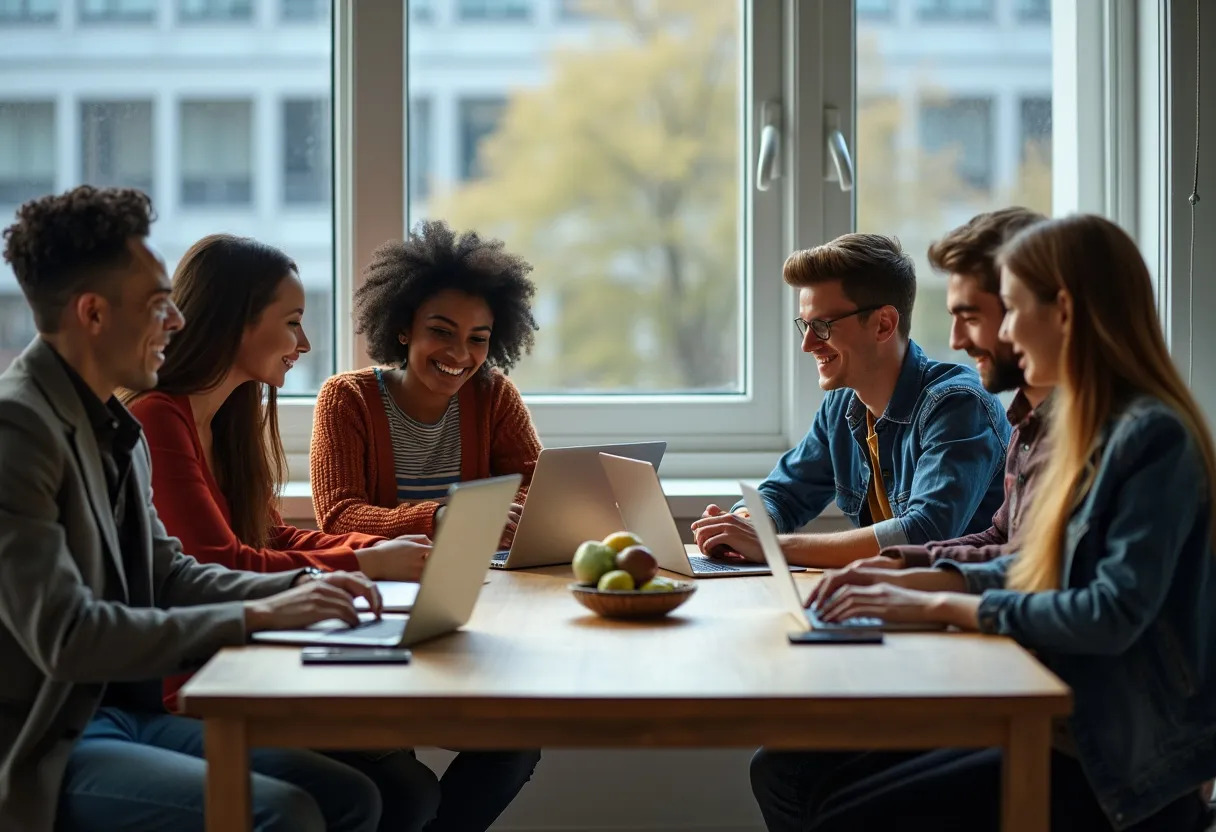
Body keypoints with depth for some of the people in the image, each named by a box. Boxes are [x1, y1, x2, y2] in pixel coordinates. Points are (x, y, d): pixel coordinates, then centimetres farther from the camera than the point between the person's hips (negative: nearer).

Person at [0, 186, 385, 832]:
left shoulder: (114, 426, 11)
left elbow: (165, 574, 17)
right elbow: (65, 637, -25)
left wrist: (298, 587, 1)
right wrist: (256, 616, -22)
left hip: (124, 708, 9)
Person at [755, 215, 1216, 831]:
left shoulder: (1152, 437, -16)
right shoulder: (1096, 427, 13)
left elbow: (1114, 614, -24)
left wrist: (938, 606, -18)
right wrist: (910, 582, 3)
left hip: (1112, 765, -9)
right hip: (1051, 722, 9)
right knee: (787, 774, 0)